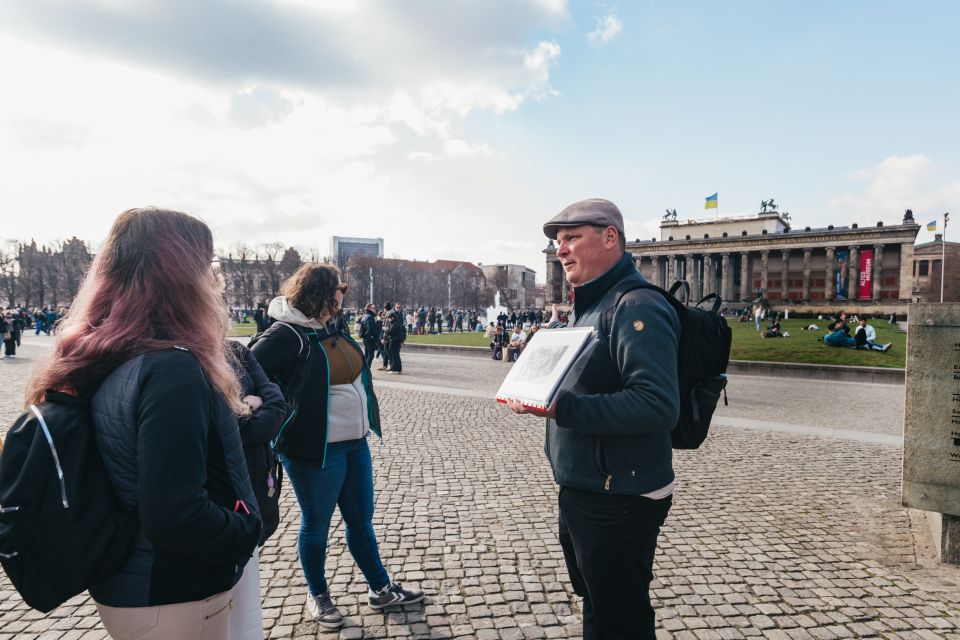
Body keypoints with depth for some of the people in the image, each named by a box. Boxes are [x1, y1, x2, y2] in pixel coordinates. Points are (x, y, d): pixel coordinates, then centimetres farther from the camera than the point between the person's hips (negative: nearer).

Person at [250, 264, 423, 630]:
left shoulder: (334, 328, 7)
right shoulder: (287, 335, -18)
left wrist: (368, 416, 19)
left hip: (355, 443, 8)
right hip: (317, 450, -7)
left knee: (361, 520, 18)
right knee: (316, 525, 13)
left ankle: (381, 590, 34)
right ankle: (317, 596, 35)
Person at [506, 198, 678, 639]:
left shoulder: (636, 307, -21)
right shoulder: (591, 305, 11)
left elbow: (659, 405, -31)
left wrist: (562, 408, -33)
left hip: (619, 503, -10)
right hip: (580, 491, 10)